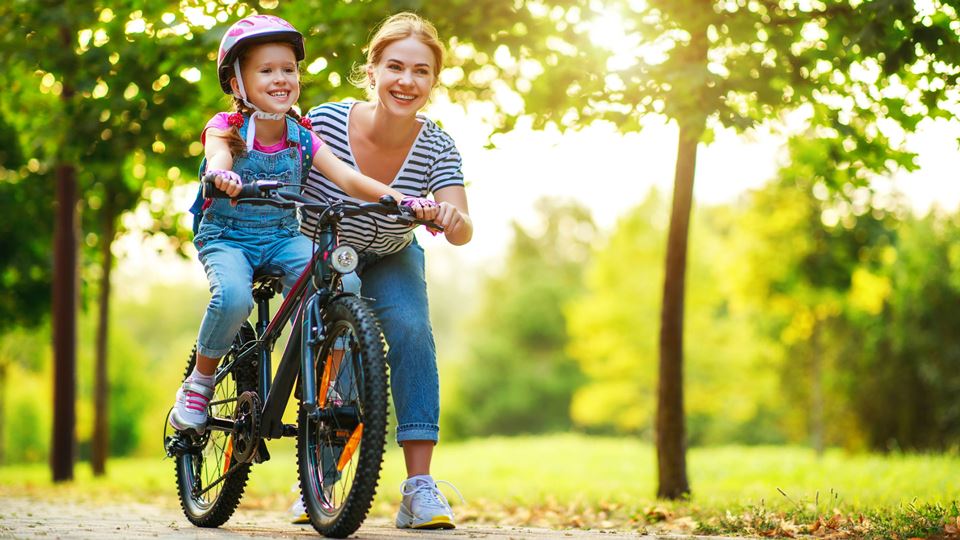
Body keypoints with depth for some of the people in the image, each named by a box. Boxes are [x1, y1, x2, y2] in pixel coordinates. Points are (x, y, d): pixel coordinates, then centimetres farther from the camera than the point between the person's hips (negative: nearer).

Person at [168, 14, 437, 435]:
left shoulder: (302, 139, -1)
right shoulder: (225, 128, -9)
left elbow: (348, 179, -13)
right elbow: (218, 156, -33)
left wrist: (403, 199, -30)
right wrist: (220, 174, -60)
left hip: (284, 238, 3)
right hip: (226, 237, -3)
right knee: (233, 296, -35)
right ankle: (198, 384, -8)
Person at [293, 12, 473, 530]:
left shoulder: (436, 147, -22)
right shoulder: (325, 122, -26)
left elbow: (461, 233, -29)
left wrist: (451, 218, -52)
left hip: (389, 262, 0)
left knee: (411, 330, -24)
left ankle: (419, 487, -22)